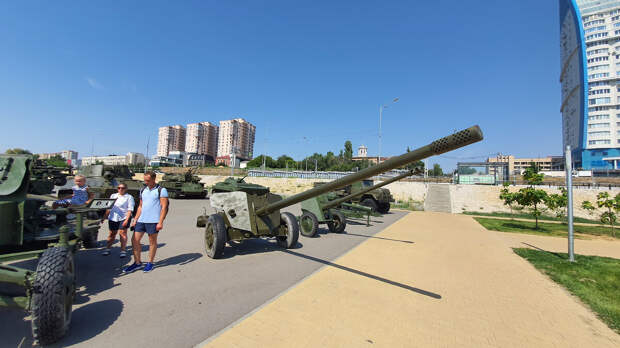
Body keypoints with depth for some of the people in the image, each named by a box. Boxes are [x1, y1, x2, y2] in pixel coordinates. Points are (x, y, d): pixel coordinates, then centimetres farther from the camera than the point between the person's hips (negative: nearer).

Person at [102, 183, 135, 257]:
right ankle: (107, 249, 23)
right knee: (112, 234, 12)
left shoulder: (129, 197, -1)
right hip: (112, 218, 5)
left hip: (123, 218, -5)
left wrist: (127, 219, -17)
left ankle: (123, 250, 0)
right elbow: (109, 207, 21)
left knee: (122, 233, -5)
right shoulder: (113, 195, 15)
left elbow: (130, 209, -8)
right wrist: (105, 216, 14)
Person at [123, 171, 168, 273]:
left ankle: (150, 263, 18)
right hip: (141, 220, 7)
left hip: (153, 221, -6)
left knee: (152, 242, 4)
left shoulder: (161, 190, -5)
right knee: (135, 240, 7)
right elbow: (140, 206, 20)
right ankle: (137, 263, 21)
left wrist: (160, 222, -16)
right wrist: (135, 220, 12)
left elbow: (164, 207, -10)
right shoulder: (143, 190, 15)